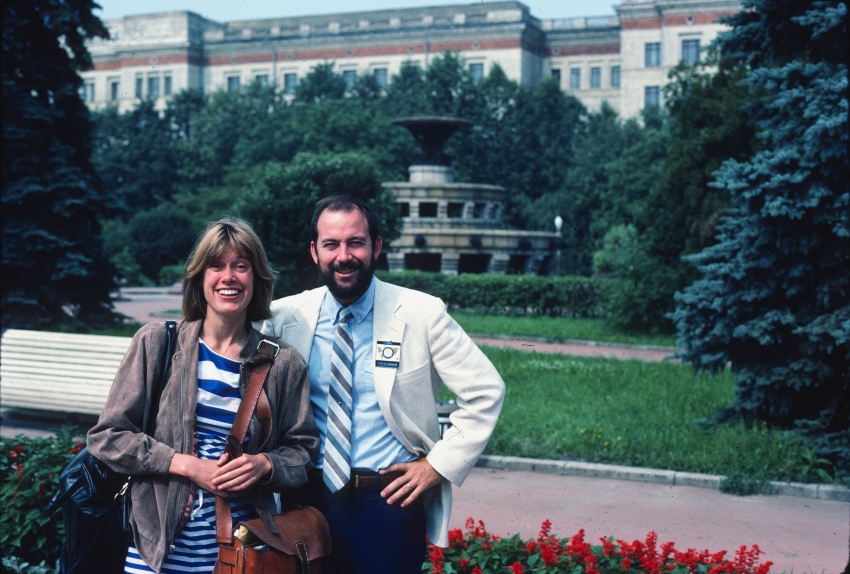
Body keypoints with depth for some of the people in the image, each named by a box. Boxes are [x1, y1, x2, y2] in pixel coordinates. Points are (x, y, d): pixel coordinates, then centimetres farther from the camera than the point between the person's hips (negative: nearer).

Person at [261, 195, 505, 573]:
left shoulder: (422, 314, -9)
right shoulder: (285, 316, -2)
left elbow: (485, 391, -5)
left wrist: (440, 464, -7)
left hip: (390, 499, -2)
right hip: (312, 496, 2)